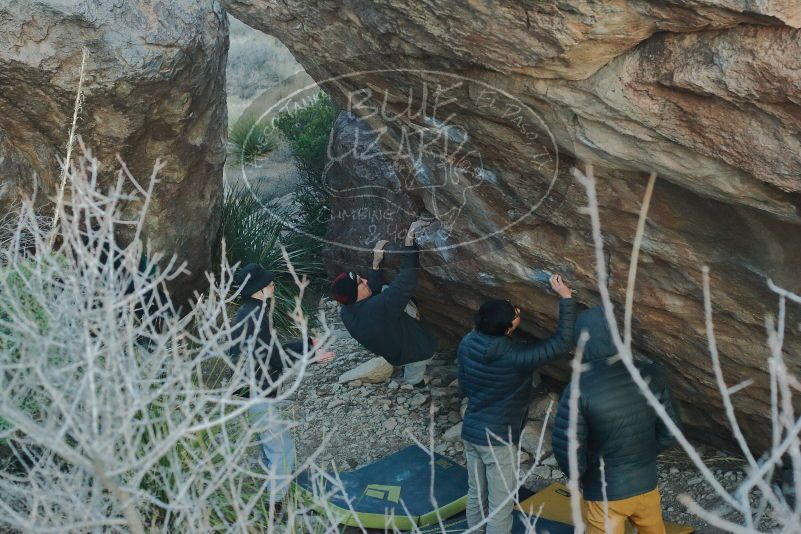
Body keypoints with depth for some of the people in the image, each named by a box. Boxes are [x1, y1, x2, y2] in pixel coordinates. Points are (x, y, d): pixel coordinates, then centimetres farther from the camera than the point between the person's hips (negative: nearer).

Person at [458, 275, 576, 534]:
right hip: (498, 438, -7)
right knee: (500, 505, 7)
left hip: (471, 431, 7)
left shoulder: (467, 344, -7)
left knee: (476, 495, 22)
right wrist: (566, 298, -21)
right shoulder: (516, 356, -26)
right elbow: (562, 343, -24)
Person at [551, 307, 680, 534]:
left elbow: (566, 450, -20)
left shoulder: (579, 389, -23)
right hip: (646, 486, 4)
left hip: (604, 494, -4)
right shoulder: (649, 375, -9)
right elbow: (668, 432, 0)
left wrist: (582, 475, 0)